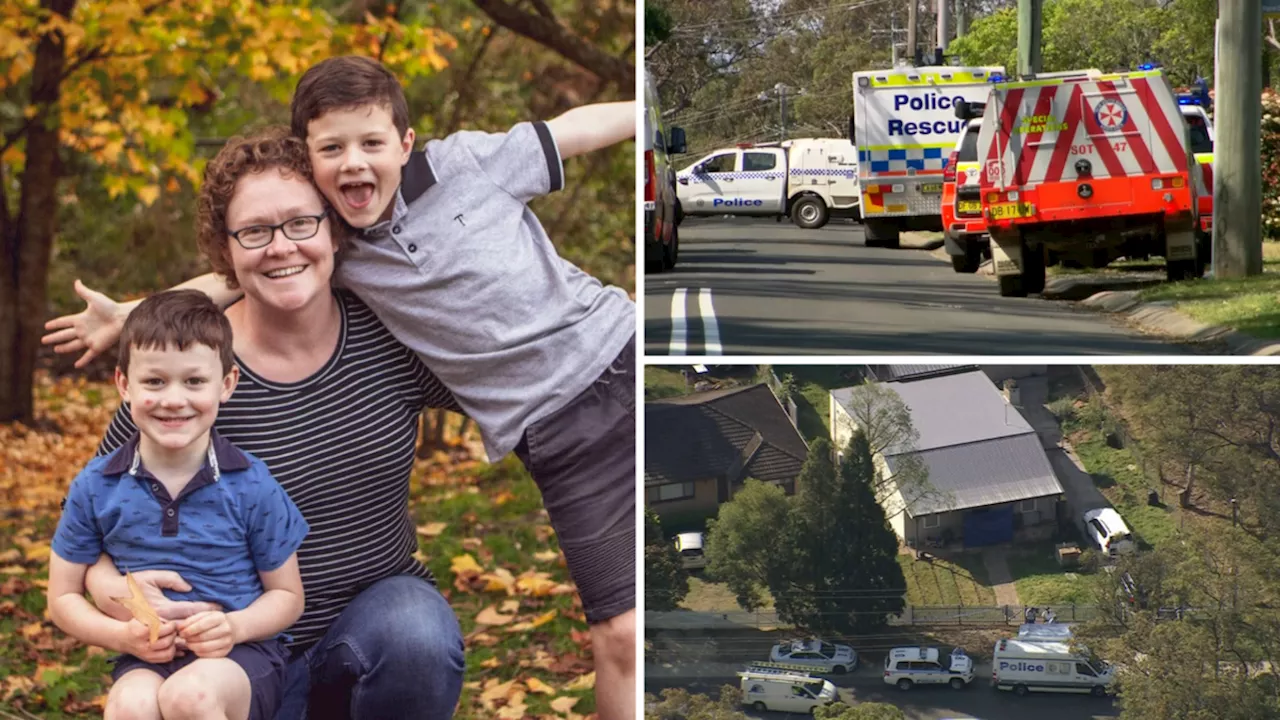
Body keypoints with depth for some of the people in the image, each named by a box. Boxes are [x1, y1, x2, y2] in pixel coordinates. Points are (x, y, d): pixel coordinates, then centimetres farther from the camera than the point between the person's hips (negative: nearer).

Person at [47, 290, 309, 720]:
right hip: (146, 660, 1)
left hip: (243, 654, -1)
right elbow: (64, 596, 9)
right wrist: (122, 635, -10)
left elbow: (287, 595, 5)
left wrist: (236, 627, -16)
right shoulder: (96, 487, 1)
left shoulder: (251, 486, -4)